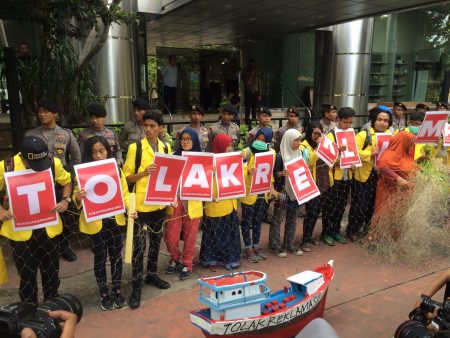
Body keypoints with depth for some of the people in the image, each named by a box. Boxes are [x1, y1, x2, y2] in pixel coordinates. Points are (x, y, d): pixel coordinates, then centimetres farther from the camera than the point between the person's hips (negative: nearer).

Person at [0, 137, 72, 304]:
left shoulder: (54, 163, -12)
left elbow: (67, 181, 6)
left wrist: (65, 200, -11)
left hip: (49, 227, 2)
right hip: (20, 230, -1)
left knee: (51, 271, 19)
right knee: (26, 275, 14)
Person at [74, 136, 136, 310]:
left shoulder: (117, 170, -1)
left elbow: (125, 193, 2)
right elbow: (76, 197, -8)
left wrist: (130, 208, -15)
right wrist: (78, 198, -31)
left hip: (115, 220, 2)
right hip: (95, 223, -2)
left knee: (116, 256, 15)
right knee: (100, 258, 12)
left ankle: (117, 290, 33)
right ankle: (104, 293, 31)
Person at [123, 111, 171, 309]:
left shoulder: (166, 148, 6)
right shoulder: (135, 148, -7)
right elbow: (127, 176, -7)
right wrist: (144, 173, -24)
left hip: (159, 202, 5)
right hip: (140, 204, -4)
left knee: (156, 241, 17)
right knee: (139, 245, 1)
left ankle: (152, 275, 35)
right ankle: (136, 286, 13)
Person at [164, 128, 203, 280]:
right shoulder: (174, 156, 4)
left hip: (193, 202, -1)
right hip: (175, 200, 1)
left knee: (190, 235, 8)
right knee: (170, 236, 2)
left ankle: (187, 265, 26)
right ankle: (175, 259, 30)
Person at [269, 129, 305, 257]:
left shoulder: (299, 153, 6)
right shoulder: (280, 156, -13)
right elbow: (273, 174, -13)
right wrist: (281, 173, -32)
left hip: (296, 191, 7)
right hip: (282, 191, -6)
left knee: (292, 219, 13)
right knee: (277, 219, 4)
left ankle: (289, 245, 25)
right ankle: (274, 246, 14)